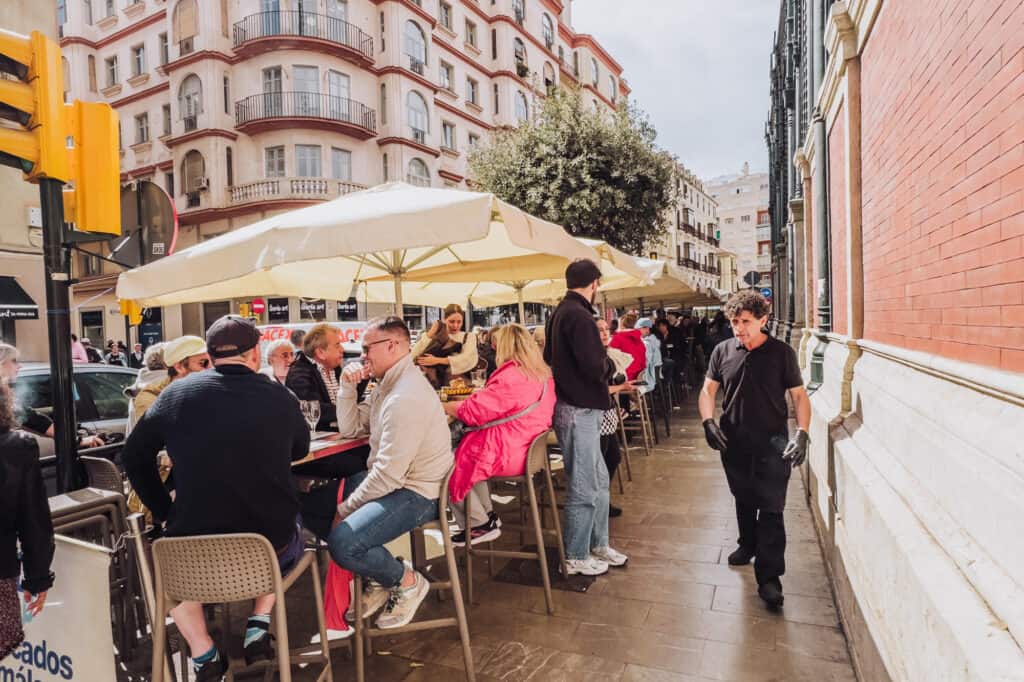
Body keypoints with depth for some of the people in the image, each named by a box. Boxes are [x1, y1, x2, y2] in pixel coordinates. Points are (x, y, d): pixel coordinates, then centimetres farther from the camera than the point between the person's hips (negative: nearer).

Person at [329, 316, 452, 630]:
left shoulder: (405, 398, -25)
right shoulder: (387, 384, 10)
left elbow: (389, 474, -26)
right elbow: (350, 428, 15)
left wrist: (346, 509, -13)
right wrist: (348, 387, 1)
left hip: (417, 495, -11)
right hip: (397, 482, 11)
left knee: (342, 543, -25)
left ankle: (408, 581, 4)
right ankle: (378, 581, 19)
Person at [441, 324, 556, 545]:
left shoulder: (511, 377, -21)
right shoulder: (543, 374, 8)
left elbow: (473, 412, -18)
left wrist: (444, 407, -2)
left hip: (508, 454, -9)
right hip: (528, 450, 10)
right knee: (466, 450, 21)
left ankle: (480, 525, 14)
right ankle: (488, 515, 19)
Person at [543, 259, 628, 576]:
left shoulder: (560, 312, 12)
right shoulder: (578, 314, -18)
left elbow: (549, 357, 18)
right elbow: (594, 367, -24)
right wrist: (609, 364, -2)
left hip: (573, 405, 10)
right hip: (580, 410, -10)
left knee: (599, 479, 19)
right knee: (584, 488, 3)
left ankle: (598, 545, 31)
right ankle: (576, 557, 18)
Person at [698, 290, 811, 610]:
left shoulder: (782, 353, -6)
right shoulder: (723, 351, 1)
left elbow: (799, 396, -4)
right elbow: (708, 390, 4)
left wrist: (802, 433, -18)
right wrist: (708, 422, -12)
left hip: (772, 443, -3)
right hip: (734, 442, 3)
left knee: (771, 508, -3)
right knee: (743, 500, 20)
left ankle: (769, 577, 6)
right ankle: (748, 545, 44)